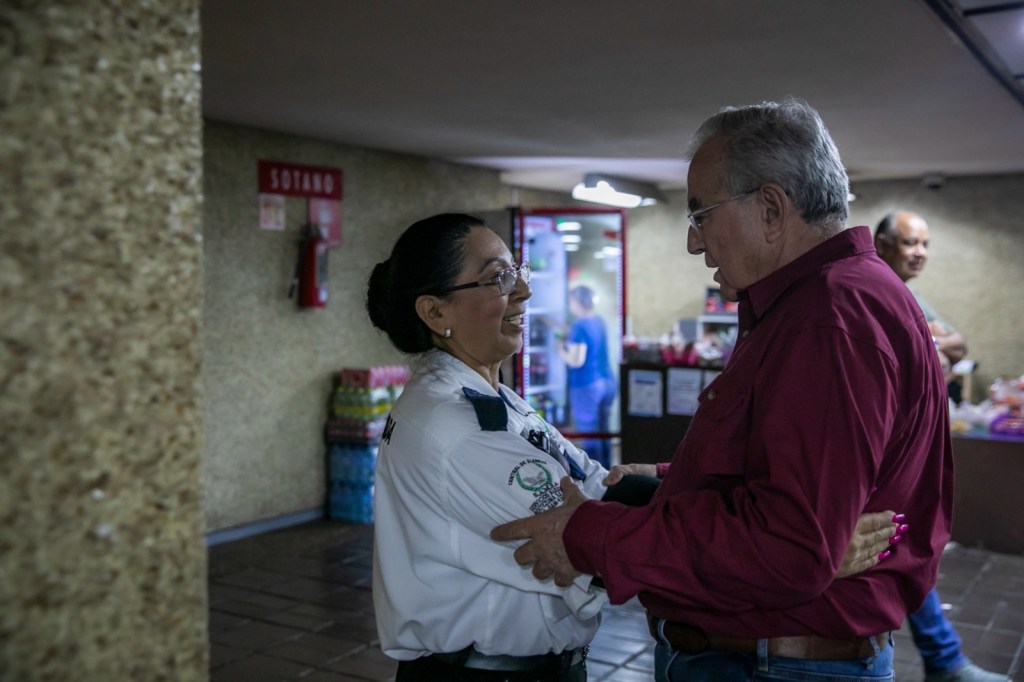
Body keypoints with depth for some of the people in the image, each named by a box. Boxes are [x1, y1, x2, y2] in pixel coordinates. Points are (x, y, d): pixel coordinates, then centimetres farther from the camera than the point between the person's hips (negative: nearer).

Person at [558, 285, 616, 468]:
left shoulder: (580, 325, -16)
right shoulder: (599, 321, 9)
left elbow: (576, 360, -20)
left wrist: (561, 350, -1)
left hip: (587, 386, -8)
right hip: (607, 382, 8)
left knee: (589, 435, -2)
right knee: (602, 432, 16)